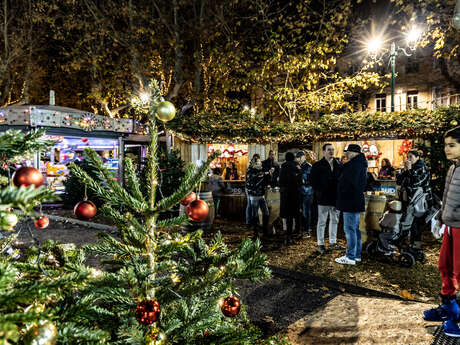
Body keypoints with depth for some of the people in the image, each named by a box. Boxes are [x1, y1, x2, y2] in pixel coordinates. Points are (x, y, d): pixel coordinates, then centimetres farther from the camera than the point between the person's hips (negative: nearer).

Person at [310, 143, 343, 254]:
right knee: (322, 222, 2)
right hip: (323, 199, -5)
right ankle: (320, 244, 11)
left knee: (334, 220, 14)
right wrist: (318, 193, -10)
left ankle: (333, 242, 28)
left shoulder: (338, 164, 9)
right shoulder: (317, 166, -5)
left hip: (336, 198, 5)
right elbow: (313, 181, -5)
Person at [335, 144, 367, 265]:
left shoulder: (355, 164, -17)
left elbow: (351, 183, -22)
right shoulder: (360, 163, 16)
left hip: (351, 202, -11)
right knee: (355, 228, 16)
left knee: (350, 229, -5)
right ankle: (356, 254, 26)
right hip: (356, 201, 11)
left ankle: (350, 257, 1)